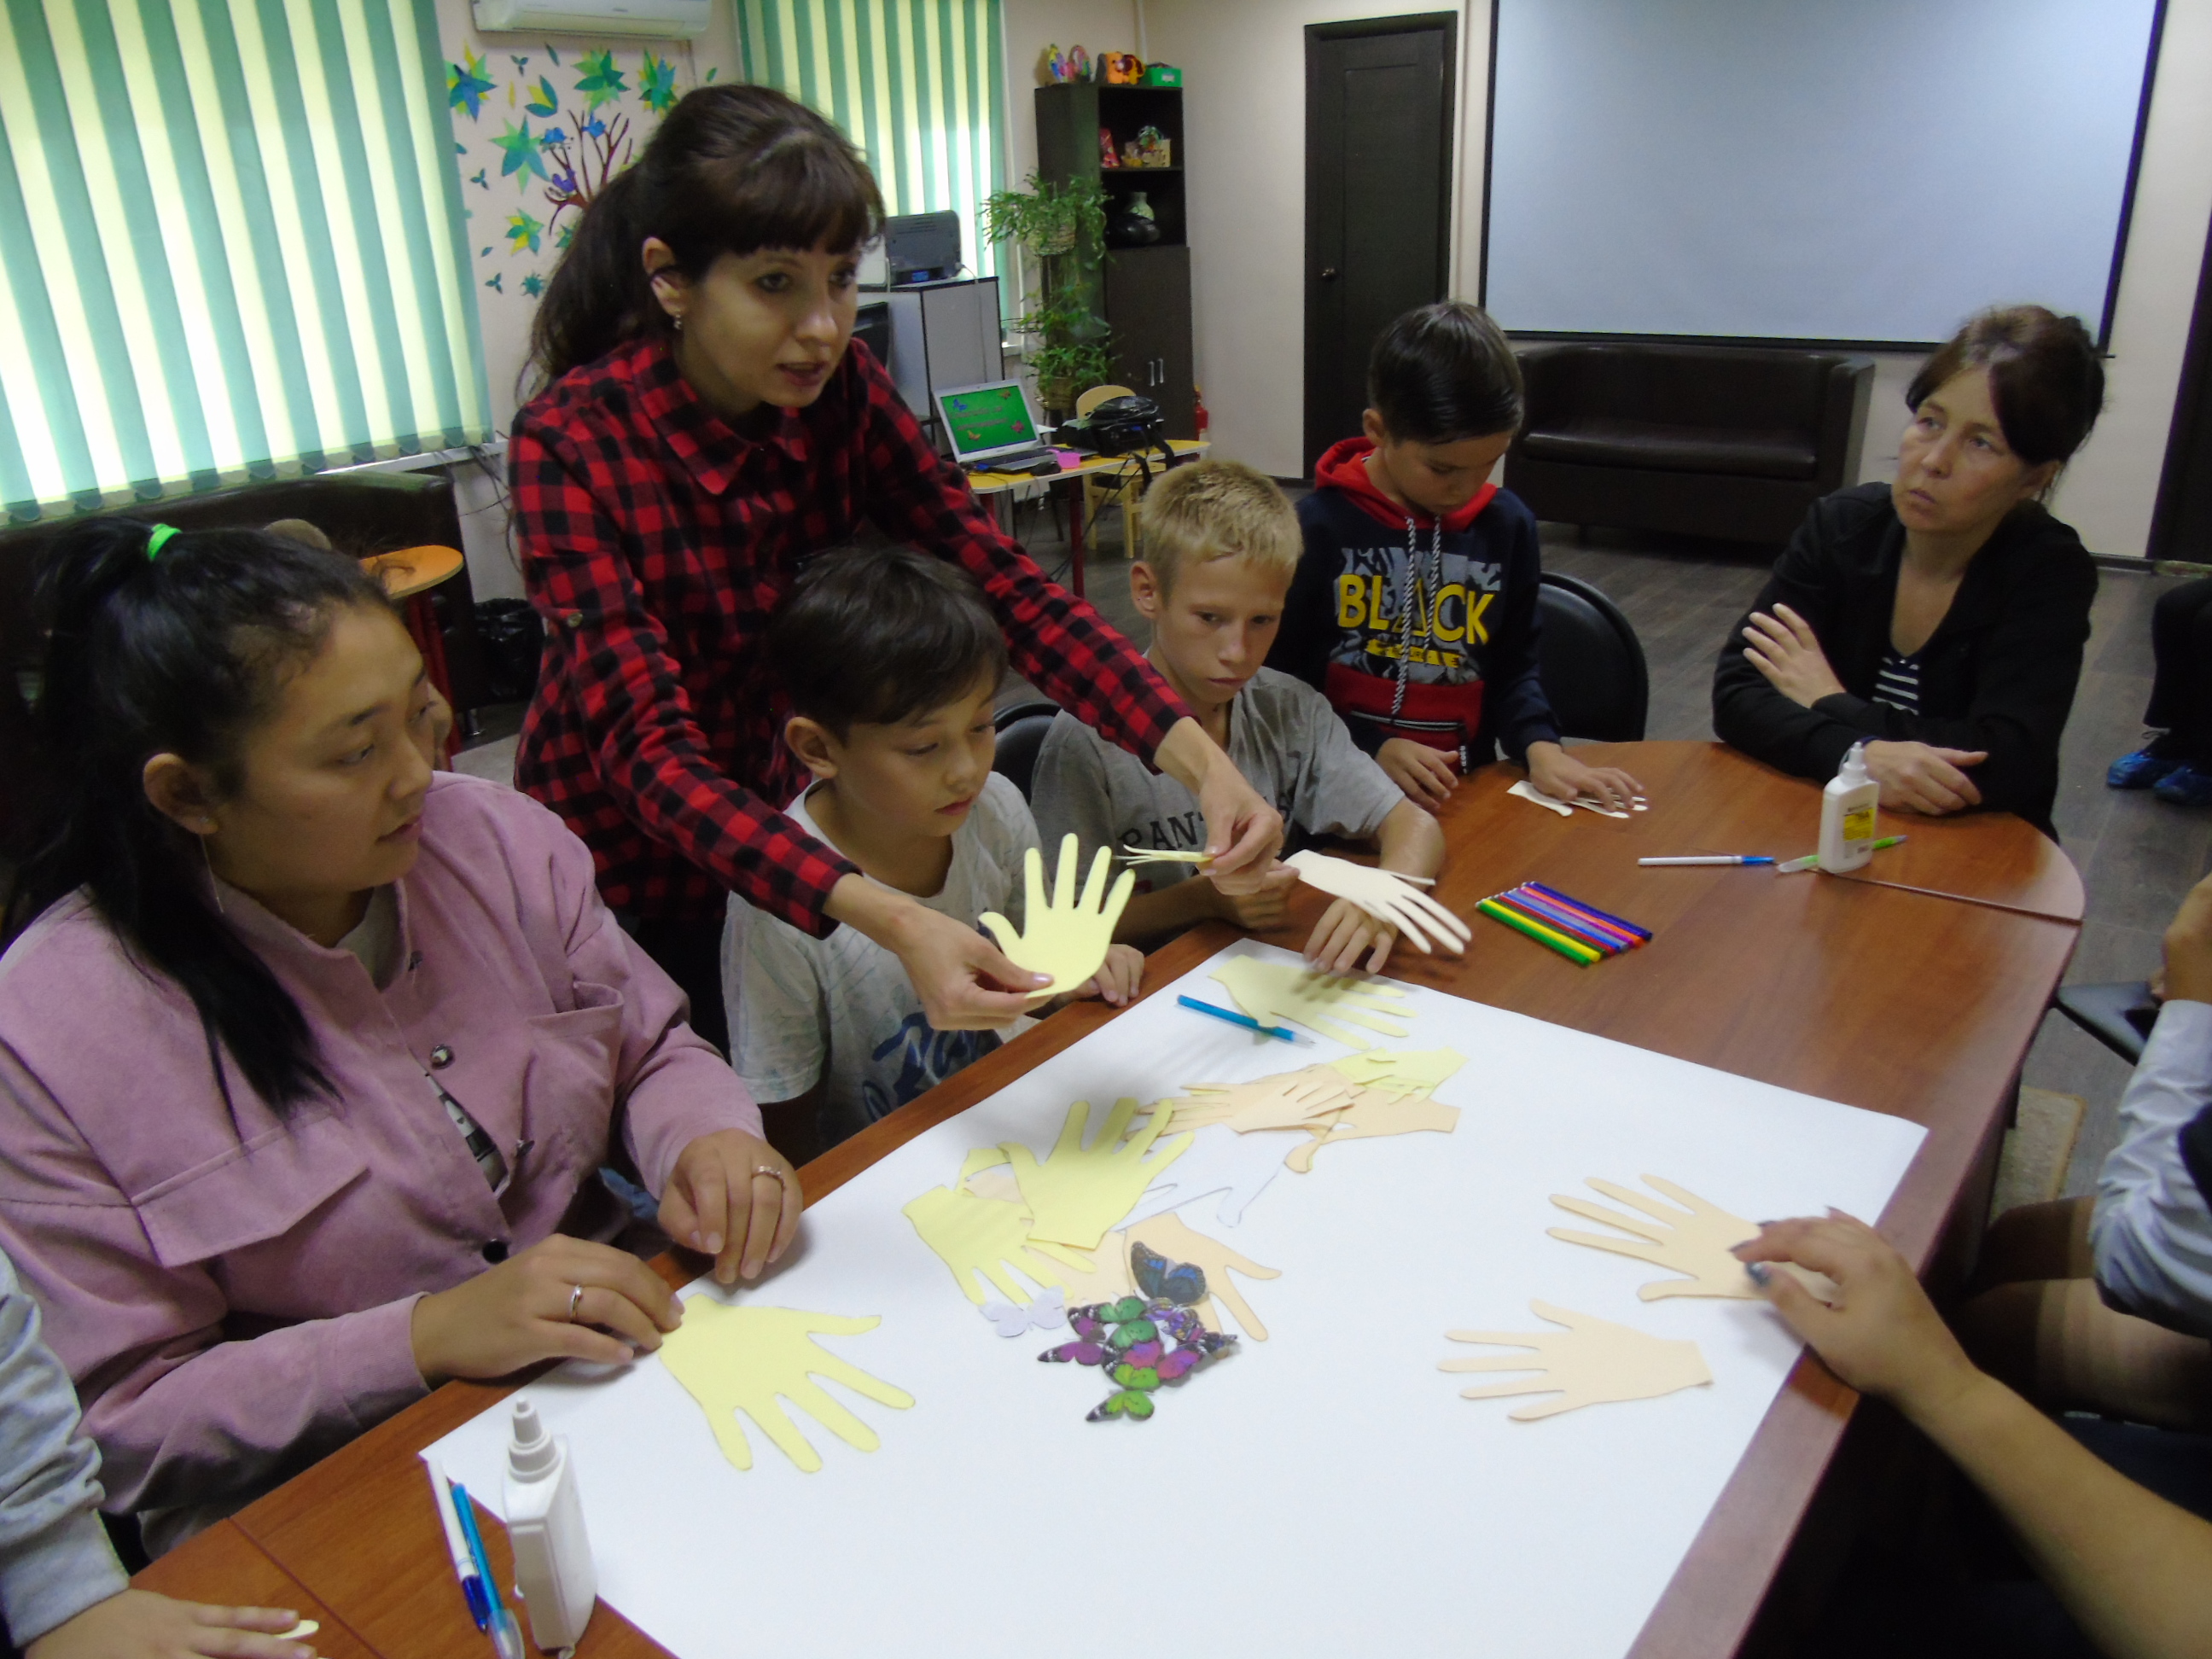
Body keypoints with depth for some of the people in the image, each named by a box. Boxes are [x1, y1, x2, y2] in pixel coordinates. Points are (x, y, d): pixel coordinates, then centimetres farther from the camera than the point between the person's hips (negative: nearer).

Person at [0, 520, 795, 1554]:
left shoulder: (499, 839, -3)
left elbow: (654, 1051, 8)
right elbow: (124, 1419, -9)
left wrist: (707, 1140, -15)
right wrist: (430, 1336, -23)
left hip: (623, 1372, 5)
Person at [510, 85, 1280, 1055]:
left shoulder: (840, 390, -13)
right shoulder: (572, 444, -27)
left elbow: (1000, 584, -18)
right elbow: (650, 748, -34)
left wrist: (1200, 761, -33)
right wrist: (890, 920, -49)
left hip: (780, 823, 4)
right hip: (627, 866, -4)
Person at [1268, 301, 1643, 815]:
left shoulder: (1507, 526, 5)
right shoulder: (1319, 527, -6)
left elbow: (1514, 666, 14)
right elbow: (1281, 678, -2)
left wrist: (1539, 746, -6)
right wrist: (1376, 748, -15)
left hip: (1466, 790, 4)